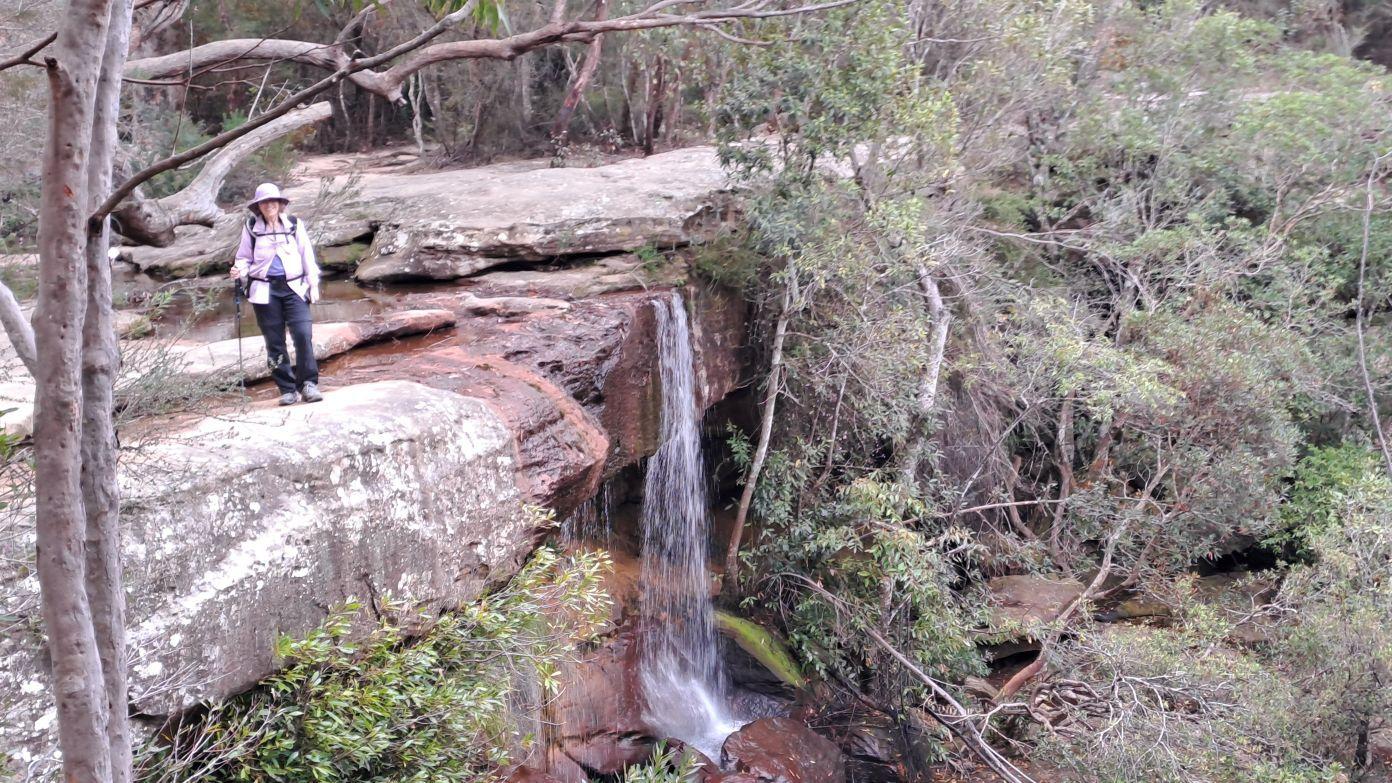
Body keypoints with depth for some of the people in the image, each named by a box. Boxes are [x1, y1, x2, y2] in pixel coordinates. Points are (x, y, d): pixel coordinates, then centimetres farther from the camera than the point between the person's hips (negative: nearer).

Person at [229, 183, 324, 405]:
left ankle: (308, 383, -5)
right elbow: (244, 257, 13)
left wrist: (313, 283, 6)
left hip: (294, 287, 0)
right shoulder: (251, 228, 5)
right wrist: (239, 270, -8)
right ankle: (288, 390, 9)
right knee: (274, 341, 1)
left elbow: (307, 255, 9)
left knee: (303, 334, -15)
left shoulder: (294, 224, 6)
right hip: (265, 290, 1)